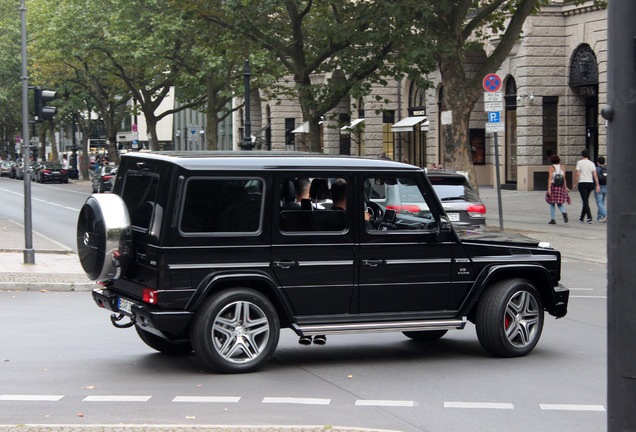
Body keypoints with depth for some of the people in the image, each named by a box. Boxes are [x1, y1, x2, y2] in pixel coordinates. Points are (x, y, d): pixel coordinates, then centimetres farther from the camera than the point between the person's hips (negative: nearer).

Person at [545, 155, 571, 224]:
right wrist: (565, 187, 8)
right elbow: (564, 178, 1)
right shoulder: (562, 168, 4)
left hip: (553, 186, -3)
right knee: (559, 203, 11)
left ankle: (552, 219, 5)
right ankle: (564, 213, -19)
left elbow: (550, 178, -13)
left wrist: (549, 188, -17)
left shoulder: (551, 168, -5)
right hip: (561, 187, 3)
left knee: (552, 204, 7)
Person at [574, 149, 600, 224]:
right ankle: (582, 218, 24)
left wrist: (575, 184, 1)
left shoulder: (580, 162, -5)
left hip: (582, 183, -5)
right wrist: (597, 185, 2)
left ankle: (589, 218, -18)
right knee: (586, 201, 15)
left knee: (585, 201, -7)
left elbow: (577, 174, -8)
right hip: (590, 183, 5)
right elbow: (595, 175, 2)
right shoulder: (592, 163, 7)